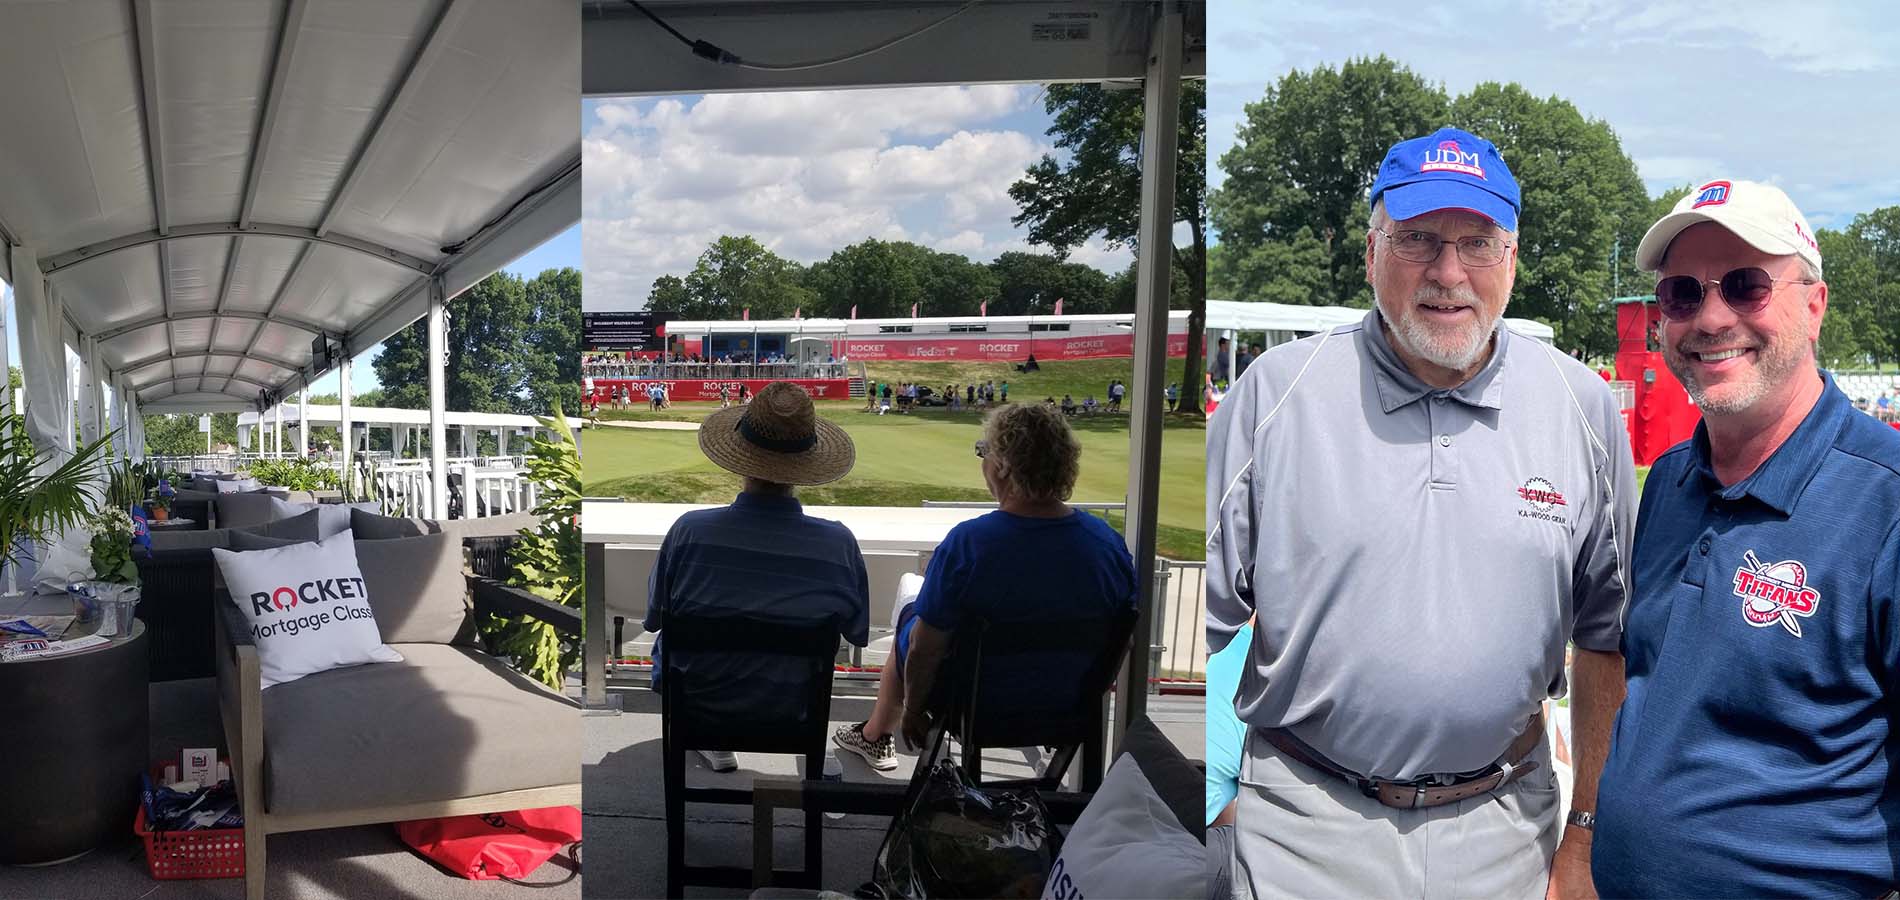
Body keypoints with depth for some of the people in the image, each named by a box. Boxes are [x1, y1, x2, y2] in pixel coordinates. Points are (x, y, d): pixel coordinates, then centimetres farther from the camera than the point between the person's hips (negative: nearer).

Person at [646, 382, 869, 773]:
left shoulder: (688, 531, -29)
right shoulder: (840, 543, -27)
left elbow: (653, 619, -11)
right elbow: (858, 634, -10)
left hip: (696, 694, 0)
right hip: (792, 708, 1)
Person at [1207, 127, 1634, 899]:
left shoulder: (1584, 407, 1)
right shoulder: (1275, 391, -8)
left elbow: (1607, 637, 8)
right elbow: (1204, 615, -5)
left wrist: (1588, 834, 7)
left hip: (1504, 822, 2)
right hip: (1308, 826, -2)